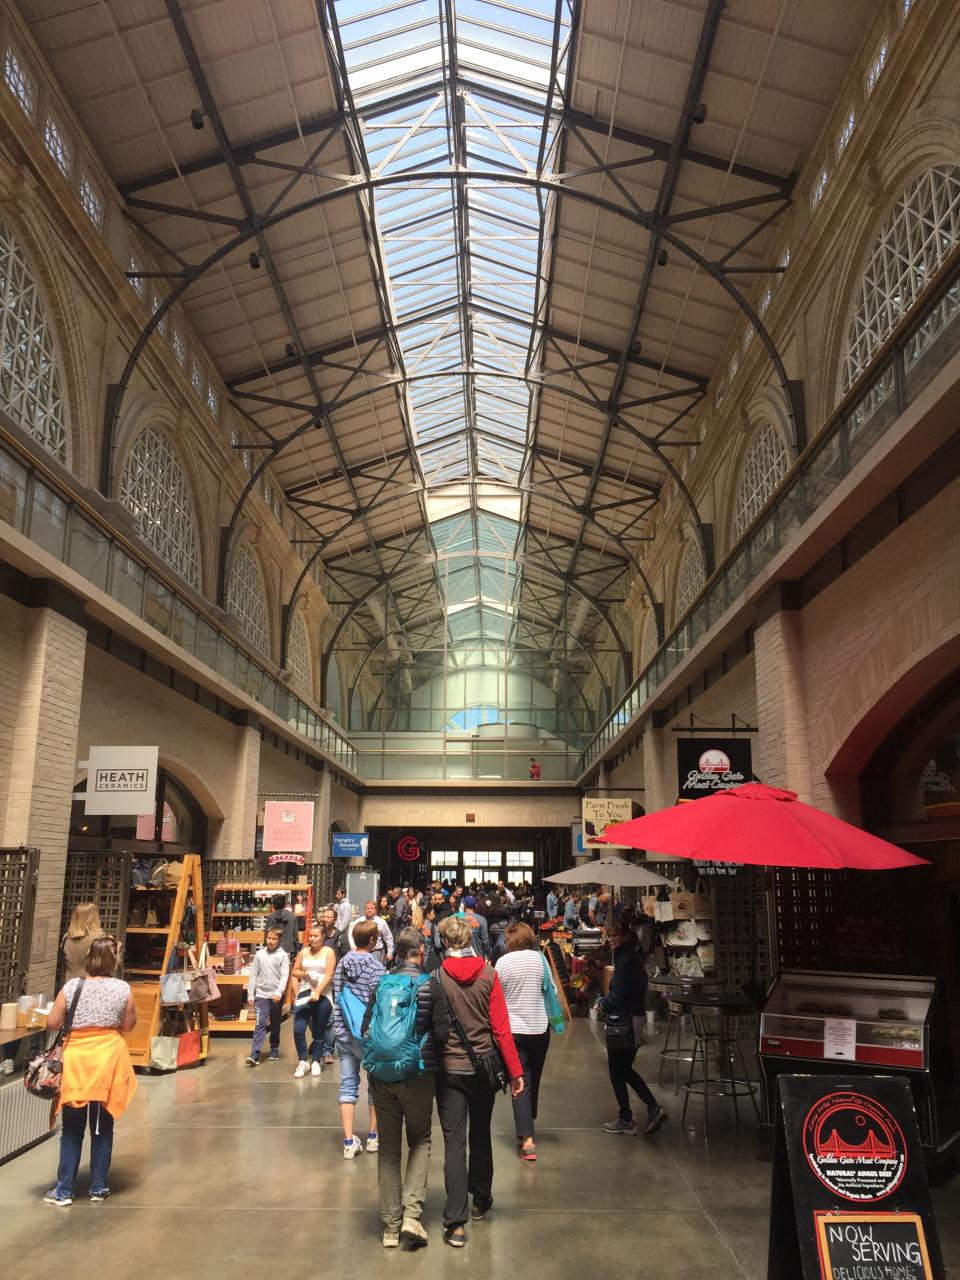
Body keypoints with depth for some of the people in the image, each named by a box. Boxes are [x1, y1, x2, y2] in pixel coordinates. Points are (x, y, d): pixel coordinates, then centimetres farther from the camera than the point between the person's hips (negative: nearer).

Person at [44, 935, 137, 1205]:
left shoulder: (71, 986, -9)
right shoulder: (122, 989, -8)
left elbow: (51, 1024, -1)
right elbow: (128, 1026, 2)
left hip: (76, 1064, 0)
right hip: (108, 1064, 0)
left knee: (72, 1130, 13)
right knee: (102, 1128, 13)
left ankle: (63, 1191, 17)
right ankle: (99, 1188, 21)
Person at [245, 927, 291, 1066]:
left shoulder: (283, 955, -3)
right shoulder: (259, 954, 4)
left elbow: (285, 976, -9)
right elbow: (253, 975, 6)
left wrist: (279, 992, -21)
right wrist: (250, 994, 3)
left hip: (277, 996, 0)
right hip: (261, 995, 0)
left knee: (275, 1024, 11)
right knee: (261, 1023, -10)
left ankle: (274, 1048, 27)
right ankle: (255, 1054, -14)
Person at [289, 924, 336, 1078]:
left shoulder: (329, 952, -1)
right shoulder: (303, 952, 10)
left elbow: (329, 975, -10)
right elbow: (294, 972, 16)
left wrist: (317, 992, -21)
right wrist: (303, 974, -6)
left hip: (323, 996, -2)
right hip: (304, 994, 3)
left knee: (319, 1031, 5)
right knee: (298, 1030, -9)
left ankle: (316, 1062, 19)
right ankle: (302, 1061, 7)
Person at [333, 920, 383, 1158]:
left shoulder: (342, 964, 2)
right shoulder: (375, 966, -15)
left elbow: (336, 998, 5)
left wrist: (339, 1026, 14)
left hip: (344, 1033, 4)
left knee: (348, 1085, 8)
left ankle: (349, 1142, 8)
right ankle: (373, 1136, 24)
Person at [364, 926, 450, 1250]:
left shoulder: (381, 984, -2)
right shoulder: (431, 987, -9)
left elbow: (366, 1030, 2)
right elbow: (442, 1033, -10)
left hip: (382, 1075, 2)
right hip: (419, 1075, -2)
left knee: (388, 1147, 13)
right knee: (420, 1141, 15)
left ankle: (391, 1225, 17)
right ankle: (412, 1213, 1)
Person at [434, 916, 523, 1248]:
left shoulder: (437, 977, -10)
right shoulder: (488, 974, -9)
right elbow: (501, 1027, -9)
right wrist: (515, 1071, -3)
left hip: (448, 1069, -1)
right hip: (483, 1067, 2)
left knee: (454, 1143, 4)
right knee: (481, 1136, 20)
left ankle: (455, 1223, 2)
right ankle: (481, 1201, 37)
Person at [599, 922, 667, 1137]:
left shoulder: (625, 960, -19)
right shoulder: (635, 958, 9)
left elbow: (618, 996, -22)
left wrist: (603, 1003, -4)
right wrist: (607, 1002, 5)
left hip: (622, 1022, -9)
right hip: (635, 1020, 9)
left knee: (617, 1071, 5)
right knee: (625, 1070, 18)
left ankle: (626, 1120, 15)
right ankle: (654, 1108, 12)